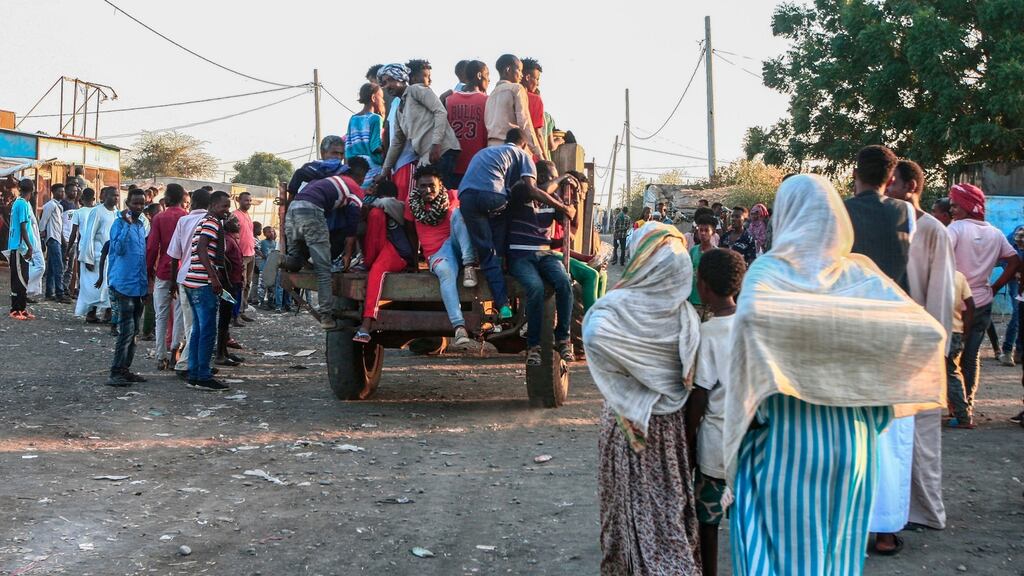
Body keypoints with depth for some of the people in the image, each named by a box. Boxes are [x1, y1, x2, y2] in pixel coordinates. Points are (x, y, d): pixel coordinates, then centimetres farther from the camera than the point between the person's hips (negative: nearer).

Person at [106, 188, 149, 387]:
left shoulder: (141, 225, 15)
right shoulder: (120, 223, -8)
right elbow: (119, 249, -22)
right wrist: (127, 224, -25)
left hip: (139, 285, 8)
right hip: (124, 284, -8)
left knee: (134, 330, 10)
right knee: (127, 330, -12)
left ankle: (125, 369, 17)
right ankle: (115, 373, -11)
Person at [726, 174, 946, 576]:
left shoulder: (770, 269, -7)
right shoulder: (863, 274, 2)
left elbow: (752, 315, -28)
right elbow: (929, 331, -5)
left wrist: (750, 410, -18)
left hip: (784, 436, -3)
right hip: (851, 438, 3)